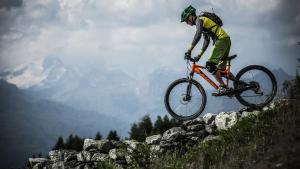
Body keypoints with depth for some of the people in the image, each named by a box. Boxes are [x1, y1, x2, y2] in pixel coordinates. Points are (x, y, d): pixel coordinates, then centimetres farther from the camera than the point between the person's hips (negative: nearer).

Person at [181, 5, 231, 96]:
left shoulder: (199, 20, -6)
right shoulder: (203, 22, 25)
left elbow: (198, 35, -23)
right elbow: (206, 41, 28)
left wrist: (189, 50, -25)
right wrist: (199, 55, 24)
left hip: (221, 40, -10)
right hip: (227, 40, 10)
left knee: (210, 65, -13)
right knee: (220, 68, 11)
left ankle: (223, 87, -15)